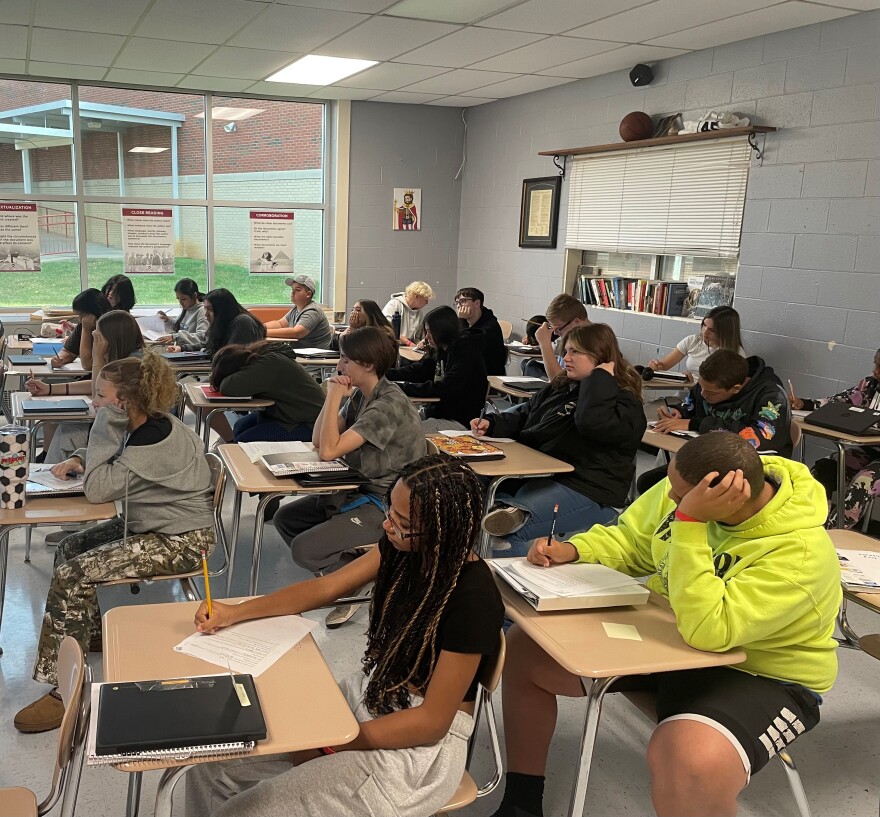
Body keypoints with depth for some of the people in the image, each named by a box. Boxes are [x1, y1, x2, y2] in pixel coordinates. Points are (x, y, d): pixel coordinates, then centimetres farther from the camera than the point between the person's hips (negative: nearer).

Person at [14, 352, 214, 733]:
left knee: (72, 575, -17)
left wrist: (105, 429, -20)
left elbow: (97, 490, -21)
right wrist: (79, 458, 0)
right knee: (69, 548, 12)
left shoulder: (151, 444, -27)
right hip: (152, 525, 10)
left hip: (180, 541, -10)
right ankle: (88, 631, 28)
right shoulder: (150, 425, 2)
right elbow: (113, 460, 21)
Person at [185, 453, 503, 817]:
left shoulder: (473, 599, -26)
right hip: (366, 695, 7)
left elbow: (432, 721, -20)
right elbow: (325, 588, 7)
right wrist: (236, 612, 0)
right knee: (212, 765, 1)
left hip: (419, 744, -7)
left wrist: (330, 744, -16)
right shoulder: (403, 545, -6)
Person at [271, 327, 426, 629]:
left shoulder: (390, 405, -23)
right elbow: (318, 441, 5)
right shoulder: (359, 395, 5)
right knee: (284, 519, 9)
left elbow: (329, 450, -26)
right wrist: (333, 397, -5)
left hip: (384, 504, -10)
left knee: (304, 550, -19)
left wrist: (335, 397, -20)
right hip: (358, 490, 10)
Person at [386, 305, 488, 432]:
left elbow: (445, 389, -25)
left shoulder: (467, 352, -17)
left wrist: (404, 387, -23)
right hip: (438, 414, 8)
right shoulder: (441, 350, 10)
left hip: (459, 421, -8)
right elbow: (417, 370, 13)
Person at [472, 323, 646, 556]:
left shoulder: (624, 401, -7)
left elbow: (592, 424, -29)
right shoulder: (561, 387, 19)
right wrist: (492, 424, 7)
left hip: (584, 490, -9)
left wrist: (601, 378, -15)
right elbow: (524, 415, 27)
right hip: (536, 473, 9)